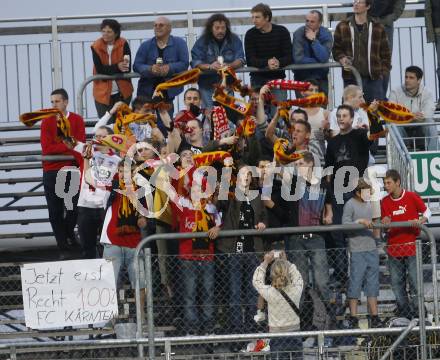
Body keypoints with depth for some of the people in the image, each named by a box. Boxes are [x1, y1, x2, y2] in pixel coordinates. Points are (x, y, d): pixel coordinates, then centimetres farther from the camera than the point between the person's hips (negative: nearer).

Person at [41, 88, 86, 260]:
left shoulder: (77, 120, 4)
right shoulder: (47, 122, 6)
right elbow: (46, 149, -5)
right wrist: (69, 145, -10)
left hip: (72, 170, -1)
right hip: (51, 172, 1)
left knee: (73, 208, -2)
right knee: (55, 212, -1)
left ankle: (69, 232, 30)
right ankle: (64, 249, 6)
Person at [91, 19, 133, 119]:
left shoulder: (123, 44, -6)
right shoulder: (96, 47, -5)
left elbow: (127, 69, -12)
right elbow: (100, 70, -14)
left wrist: (109, 70, -26)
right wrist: (117, 67, -27)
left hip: (122, 92, 0)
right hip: (103, 93, 0)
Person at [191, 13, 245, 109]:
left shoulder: (234, 40, 2)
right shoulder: (202, 41, -2)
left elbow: (240, 60, -5)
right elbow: (195, 62, -11)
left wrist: (229, 65, -27)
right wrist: (209, 66, -30)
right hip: (207, 84, -1)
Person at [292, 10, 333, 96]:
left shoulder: (326, 34, -8)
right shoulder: (298, 34, -12)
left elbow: (324, 58, -21)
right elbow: (298, 59, -21)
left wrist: (313, 40, -25)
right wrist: (319, 62, -14)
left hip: (321, 77, 1)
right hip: (302, 77, -1)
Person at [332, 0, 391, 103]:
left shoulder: (378, 28, 6)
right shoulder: (342, 27, 7)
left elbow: (385, 53, 11)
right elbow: (336, 49, 13)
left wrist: (383, 72, 2)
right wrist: (342, 58, -7)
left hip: (374, 79, 0)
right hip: (351, 78, 0)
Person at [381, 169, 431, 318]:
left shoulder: (412, 197, -3)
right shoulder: (384, 202, 7)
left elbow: (427, 212, 6)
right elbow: (384, 224, 14)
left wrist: (420, 221, -13)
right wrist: (384, 223, -9)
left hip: (411, 246, -4)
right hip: (394, 248, 4)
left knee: (414, 281, -5)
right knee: (397, 283, 4)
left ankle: (417, 313, 1)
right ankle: (403, 312, 13)